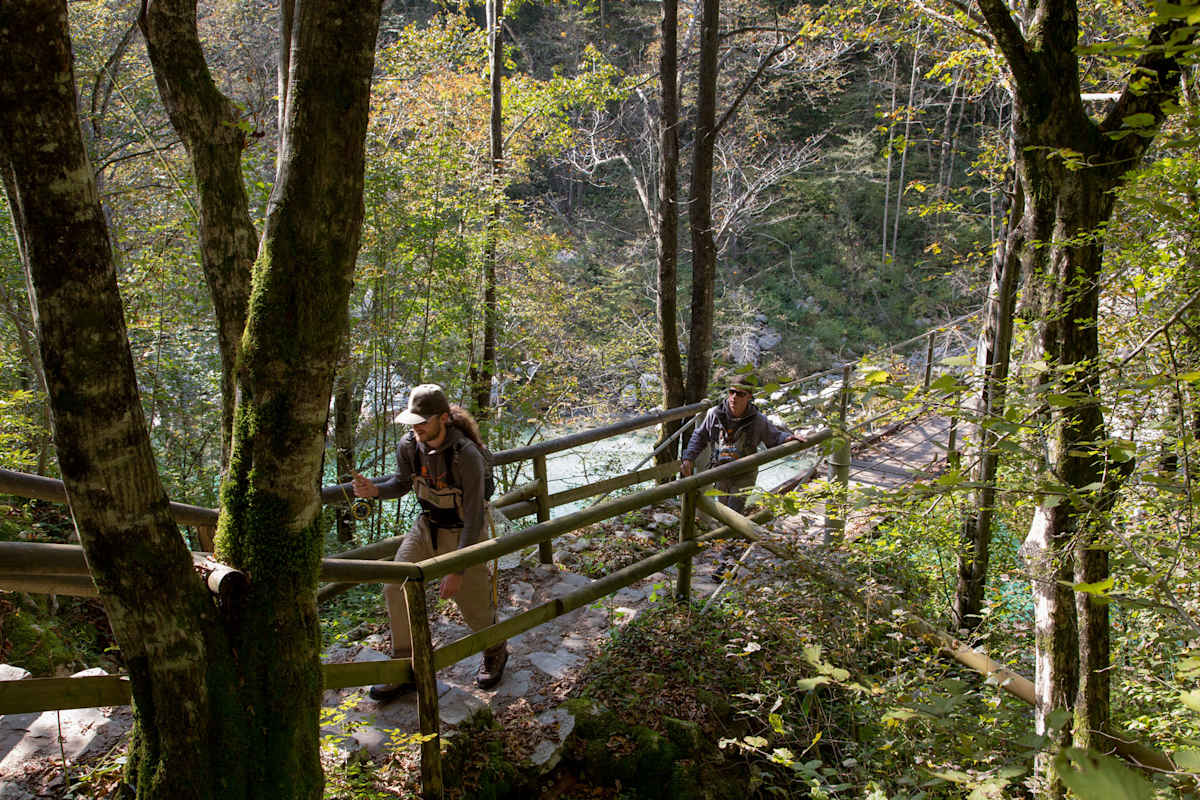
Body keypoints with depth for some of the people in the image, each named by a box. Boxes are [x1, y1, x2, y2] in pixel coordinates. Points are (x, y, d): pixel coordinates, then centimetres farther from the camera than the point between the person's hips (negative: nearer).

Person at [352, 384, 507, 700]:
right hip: (426, 527, 5)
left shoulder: (466, 455, -30)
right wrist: (374, 489, -17)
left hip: (461, 534, -5)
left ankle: (495, 652, 40)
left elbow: (474, 517, -27)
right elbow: (402, 483, 7)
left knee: (474, 606, 6)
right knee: (395, 589, -5)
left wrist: (458, 570, -27)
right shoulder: (408, 445, -13)